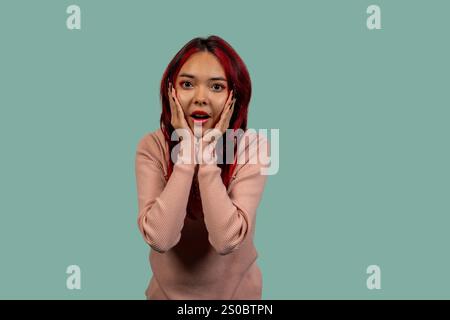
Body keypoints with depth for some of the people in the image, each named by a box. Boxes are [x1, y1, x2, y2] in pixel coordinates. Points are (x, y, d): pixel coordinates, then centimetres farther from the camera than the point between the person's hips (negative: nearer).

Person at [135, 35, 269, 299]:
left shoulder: (252, 147, -16)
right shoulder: (152, 147, -14)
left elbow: (226, 239, -28)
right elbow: (160, 238, -28)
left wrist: (209, 152, -27)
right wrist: (186, 149, -26)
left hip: (235, 290, -1)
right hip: (168, 290, 1)